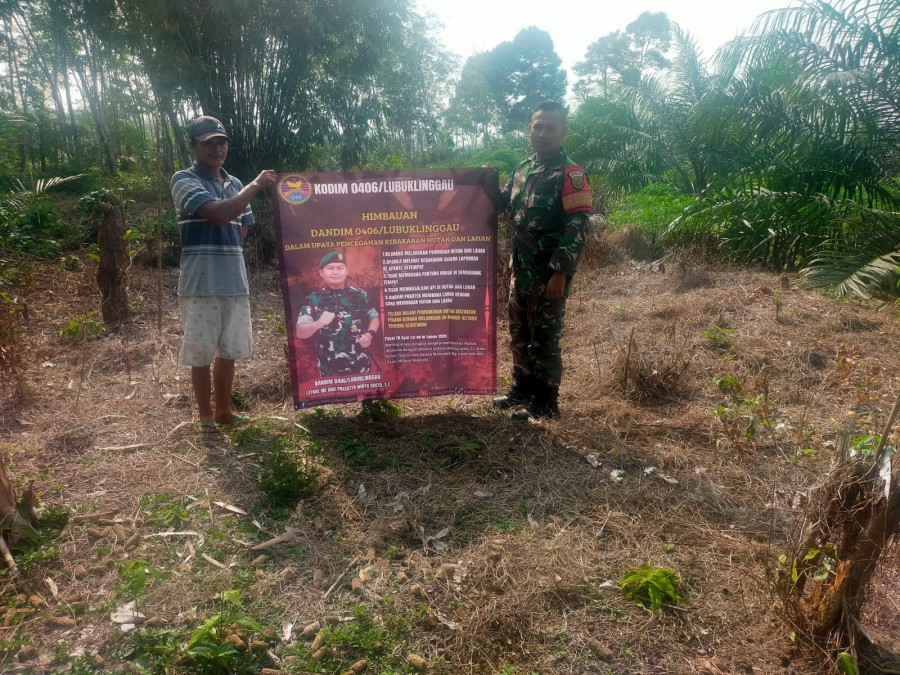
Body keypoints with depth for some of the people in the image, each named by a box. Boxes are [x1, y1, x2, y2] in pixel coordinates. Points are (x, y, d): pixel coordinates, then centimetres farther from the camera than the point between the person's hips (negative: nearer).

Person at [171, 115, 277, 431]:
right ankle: (206, 417, 17)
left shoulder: (236, 185, 14)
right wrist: (256, 186, -13)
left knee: (229, 351, 14)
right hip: (201, 285, -6)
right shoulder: (184, 180, -6)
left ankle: (224, 410, 29)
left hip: (235, 282, 6)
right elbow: (219, 213, -21)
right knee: (201, 355, 3)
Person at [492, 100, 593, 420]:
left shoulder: (570, 173, -10)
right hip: (521, 270, 8)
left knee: (545, 338, 1)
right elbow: (504, 205, 28)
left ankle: (545, 403, 13)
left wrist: (560, 272, -22)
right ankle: (521, 390, 31)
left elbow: (577, 227, -17)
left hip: (550, 273, -7)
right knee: (519, 334, 16)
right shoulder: (522, 169, 13)